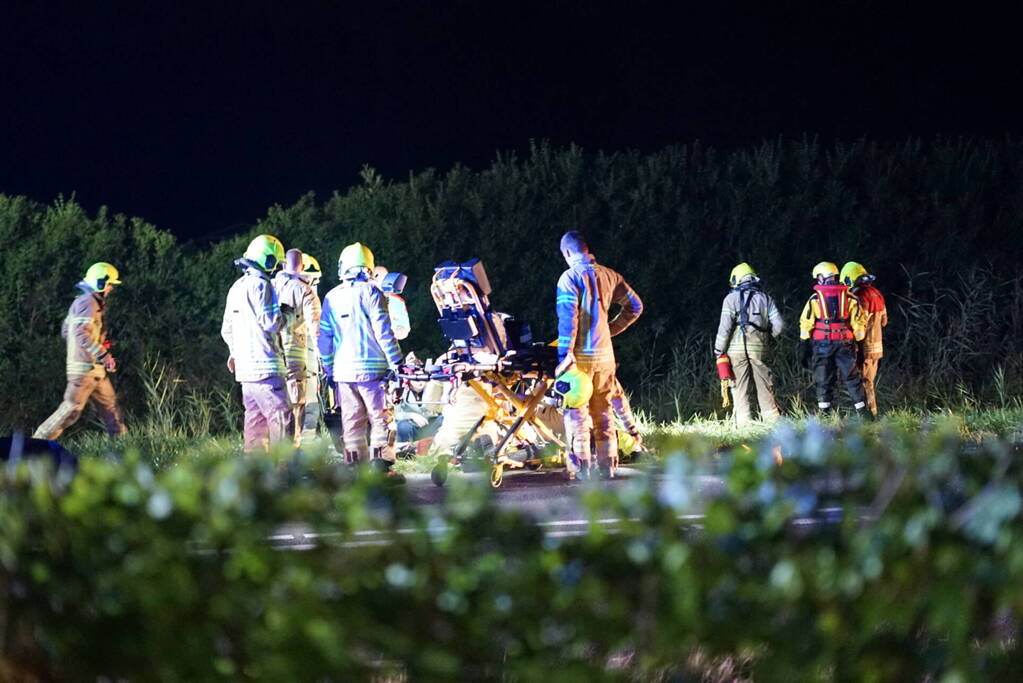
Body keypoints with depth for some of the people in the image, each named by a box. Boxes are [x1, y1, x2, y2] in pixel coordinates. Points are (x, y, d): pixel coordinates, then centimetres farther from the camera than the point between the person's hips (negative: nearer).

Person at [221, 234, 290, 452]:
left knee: (255, 418, 10)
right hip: (265, 364, -9)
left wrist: (234, 352, 35)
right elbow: (271, 322, -16)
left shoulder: (237, 287, 18)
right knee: (278, 415, -10)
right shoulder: (260, 285, -11)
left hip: (245, 366, 9)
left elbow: (227, 329, 23)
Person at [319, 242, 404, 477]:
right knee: (381, 417, -1)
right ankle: (380, 468, -6)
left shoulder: (332, 297, 9)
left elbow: (324, 337, 12)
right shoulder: (370, 292, -5)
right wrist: (397, 363, -6)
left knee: (352, 421, 8)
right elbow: (384, 332, -10)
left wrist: (328, 369, 20)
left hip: (343, 369, 4)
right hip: (372, 368, -4)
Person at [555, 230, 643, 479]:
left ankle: (580, 468, -4)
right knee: (603, 410, 14)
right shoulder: (609, 275, 9)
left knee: (576, 410, -1)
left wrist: (565, 354, -18)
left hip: (581, 355, -6)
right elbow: (635, 306, 15)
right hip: (605, 353, 6)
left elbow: (568, 317, -17)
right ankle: (607, 465, 16)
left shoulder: (570, 277, -10)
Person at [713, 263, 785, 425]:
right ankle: (773, 421, 8)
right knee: (765, 387, 9)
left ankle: (743, 423, -4)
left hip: (737, 349, -3)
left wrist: (718, 350, -2)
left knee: (740, 389, 0)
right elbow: (779, 325, 3)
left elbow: (725, 327, -9)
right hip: (759, 349, 3)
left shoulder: (731, 298, -1)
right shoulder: (765, 298, 10)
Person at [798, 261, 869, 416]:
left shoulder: (815, 299, -2)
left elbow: (805, 325, -2)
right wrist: (858, 343, 11)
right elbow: (858, 323, 3)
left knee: (823, 380, 5)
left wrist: (803, 348, 4)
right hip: (845, 344, 1)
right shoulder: (849, 298, 3)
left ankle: (823, 414, 4)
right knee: (852, 379, 6)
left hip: (822, 344, -1)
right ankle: (862, 412, 4)